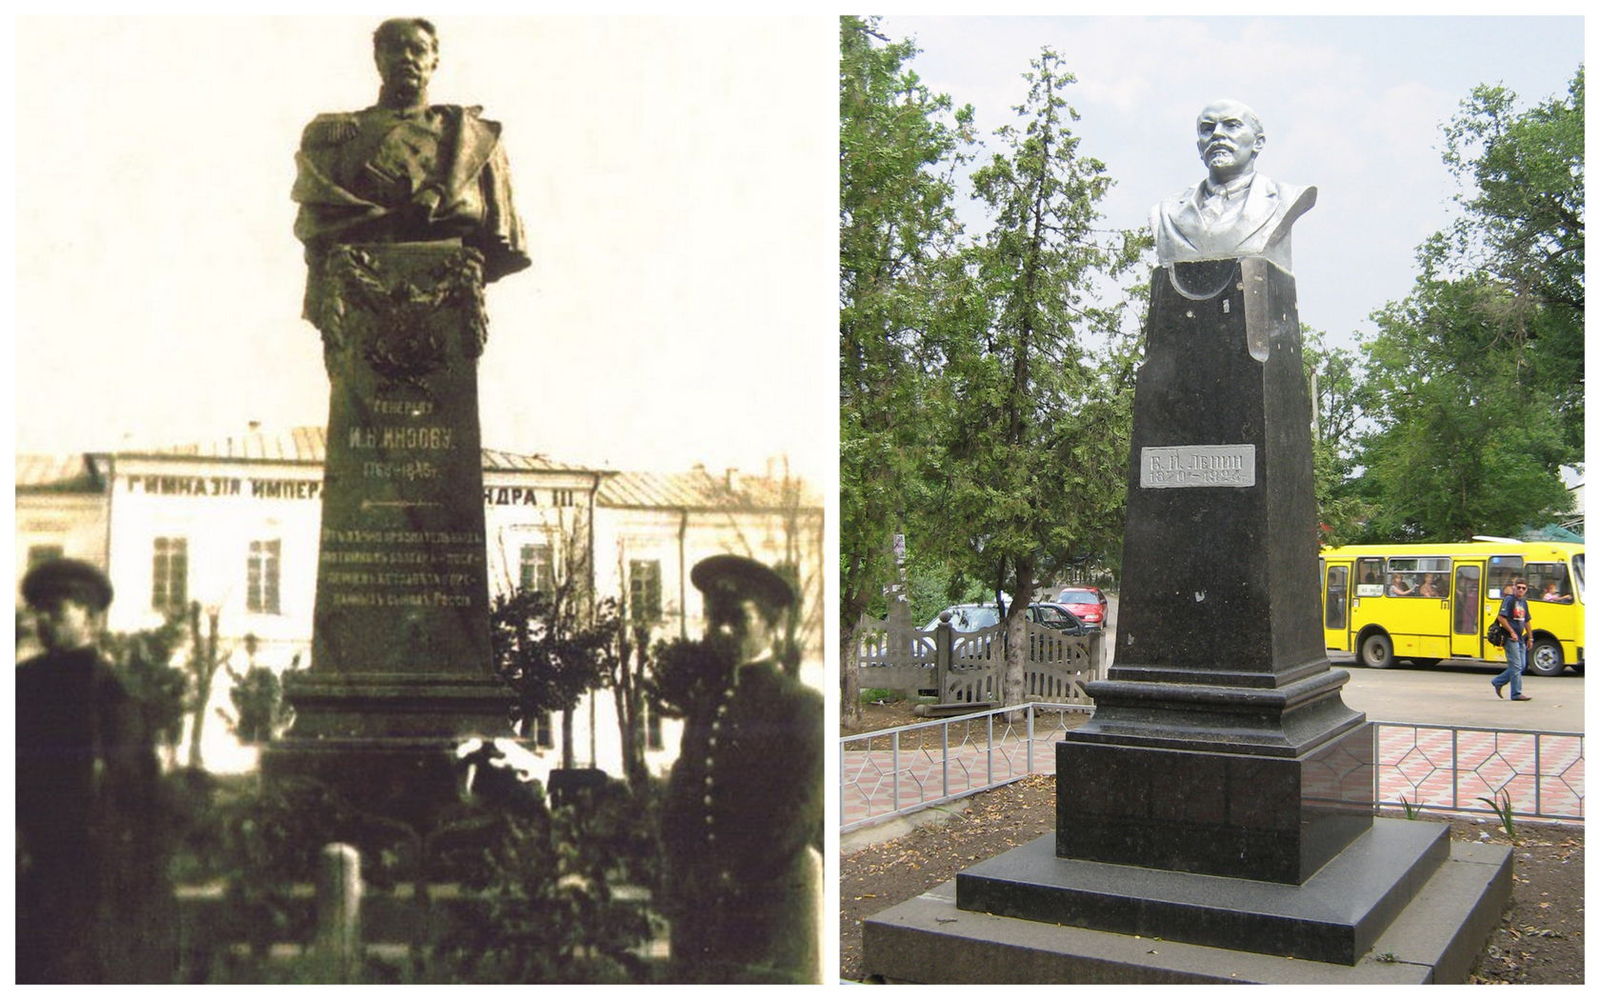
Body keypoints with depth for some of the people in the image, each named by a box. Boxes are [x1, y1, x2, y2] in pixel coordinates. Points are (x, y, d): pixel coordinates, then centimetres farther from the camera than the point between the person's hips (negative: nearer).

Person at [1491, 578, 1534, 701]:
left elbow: (1526, 621, 23)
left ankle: (1498, 682, 21)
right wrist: (1512, 632, -20)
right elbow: (1501, 618, -16)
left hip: (1520, 638, 8)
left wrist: (1530, 638, 20)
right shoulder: (1509, 600, -9)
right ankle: (1516, 694, -2)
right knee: (1516, 666, -7)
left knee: (1522, 666, 10)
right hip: (1511, 638, -8)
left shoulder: (1524, 602, 16)